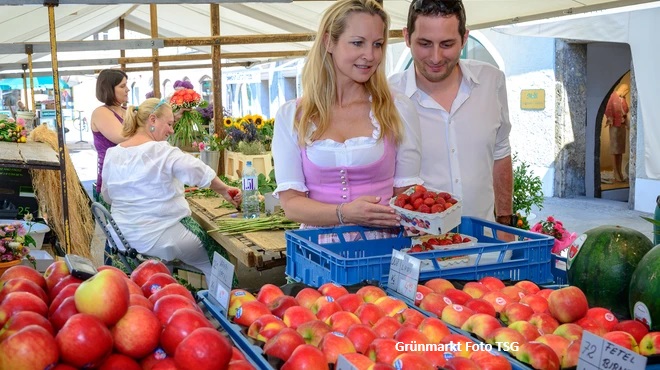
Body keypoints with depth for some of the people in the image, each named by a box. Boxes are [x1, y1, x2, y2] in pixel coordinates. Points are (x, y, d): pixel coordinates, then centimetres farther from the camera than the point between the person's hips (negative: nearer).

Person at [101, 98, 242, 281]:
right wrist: (225, 190, -3)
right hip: (160, 237, -7)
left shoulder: (111, 154, 1)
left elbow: (107, 196, 12)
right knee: (216, 257, 12)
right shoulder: (162, 151, -17)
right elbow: (201, 173, -18)